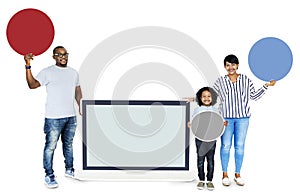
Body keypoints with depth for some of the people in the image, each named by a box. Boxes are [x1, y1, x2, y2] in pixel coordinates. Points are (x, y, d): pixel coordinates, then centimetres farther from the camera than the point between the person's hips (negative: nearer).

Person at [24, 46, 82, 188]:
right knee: (50, 146, -1)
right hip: (54, 117, -5)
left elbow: (78, 91, 19)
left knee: (68, 144, 17)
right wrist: (28, 66, -30)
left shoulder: (73, 72, 12)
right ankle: (49, 176, 11)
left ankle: (69, 170, 32)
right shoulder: (47, 72, -7)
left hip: (71, 116, 6)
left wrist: (81, 109, 15)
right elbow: (32, 84, -19)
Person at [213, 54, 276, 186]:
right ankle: (225, 174, 14)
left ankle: (237, 174, 18)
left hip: (242, 117, 1)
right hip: (226, 117, -1)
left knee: (240, 146, 5)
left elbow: (254, 96, 12)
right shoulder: (220, 81, 4)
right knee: (225, 145, 1)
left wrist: (266, 86, 5)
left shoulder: (246, 80, 6)